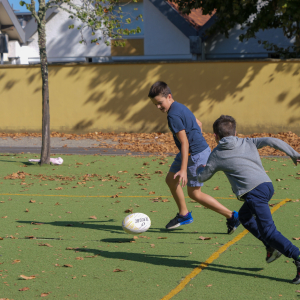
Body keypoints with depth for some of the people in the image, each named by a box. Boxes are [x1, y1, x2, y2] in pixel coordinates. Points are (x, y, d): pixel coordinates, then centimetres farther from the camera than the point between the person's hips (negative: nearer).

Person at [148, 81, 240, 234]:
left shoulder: (173, 115, -22)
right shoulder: (179, 107, 8)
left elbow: (184, 143, -25)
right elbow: (198, 124, 22)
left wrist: (183, 170, -26)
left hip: (197, 155, -10)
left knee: (194, 193, -1)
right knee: (170, 179, 16)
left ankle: (232, 216, 3)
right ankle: (184, 215, 30)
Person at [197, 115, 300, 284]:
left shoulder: (217, 155, 14)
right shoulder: (249, 143, 22)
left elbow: (202, 177, 27)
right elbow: (271, 141, 9)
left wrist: (201, 168, 50)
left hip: (254, 192, -7)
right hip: (267, 186, 7)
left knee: (268, 231, -9)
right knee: (244, 216, 28)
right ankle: (272, 248, 20)